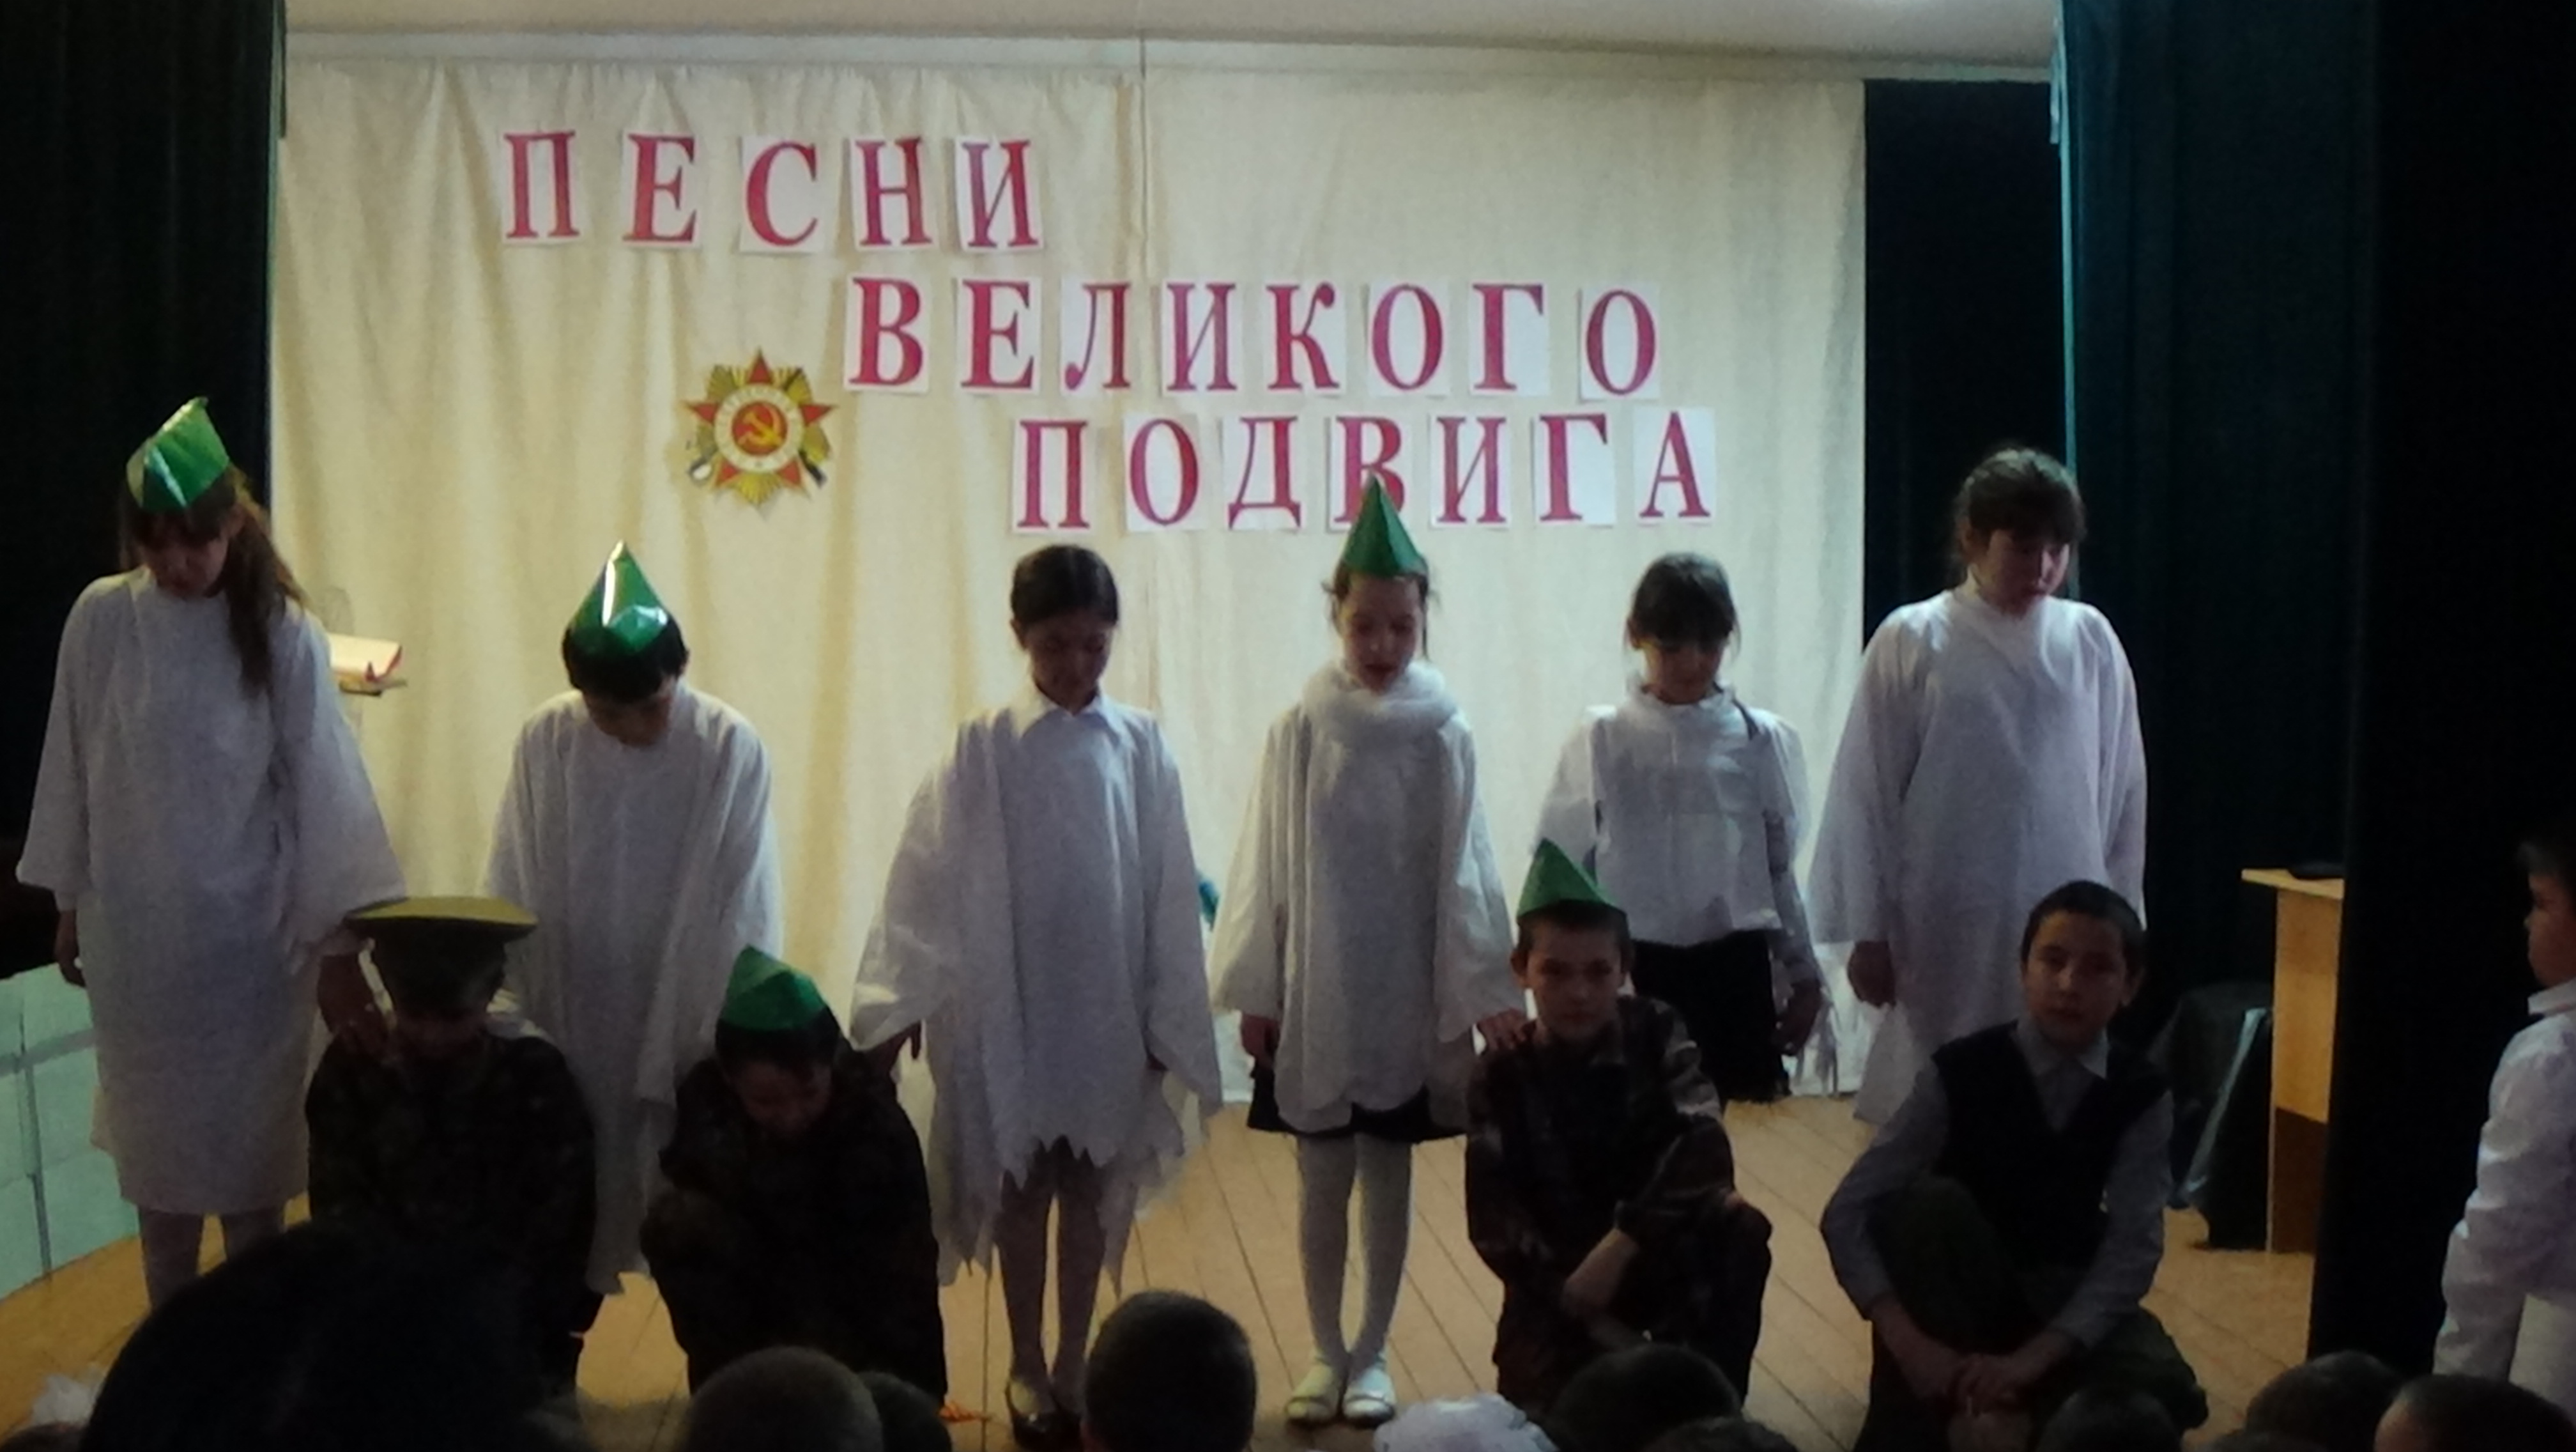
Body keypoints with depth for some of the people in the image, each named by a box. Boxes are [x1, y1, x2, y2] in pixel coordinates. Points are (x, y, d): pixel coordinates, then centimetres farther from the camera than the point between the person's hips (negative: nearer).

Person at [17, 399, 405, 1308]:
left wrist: (338, 946, -18)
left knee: (254, 1136, 9)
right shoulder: (99, 621, -6)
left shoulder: (281, 635, -13)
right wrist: (69, 904, 10)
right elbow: (72, 769, 4)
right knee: (158, 1135, 14)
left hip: (252, 934, -2)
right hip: (134, 932, 2)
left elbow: (325, 789, -14)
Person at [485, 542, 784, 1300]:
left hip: (687, 1036, -2)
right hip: (568, 1037, 2)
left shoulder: (731, 748, -13)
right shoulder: (545, 741, -8)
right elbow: (511, 893, 0)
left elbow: (745, 913, -8)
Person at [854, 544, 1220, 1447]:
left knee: (1092, 1190, 11)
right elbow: (927, 880, -5)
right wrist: (898, 1002, -8)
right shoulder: (983, 750, -6)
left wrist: (1168, 1019, 0)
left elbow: (1170, 892, 0)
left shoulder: (1142, 748, -2)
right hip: (1010, 1009, -1)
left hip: (1111, 1011, 1)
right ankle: (1026, 1369, 23)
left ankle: (1073, 1364, 24)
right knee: (1021, 1190, 9)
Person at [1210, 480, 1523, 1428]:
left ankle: (1372, 1354, 22)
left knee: (1390, 1176, 9)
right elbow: (1267, 866, -1)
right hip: (1314, 991, 0)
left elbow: (1464, 868, -3)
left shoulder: (1441, 733, -4)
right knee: (1322, 1179, 9)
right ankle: (1325, 1352, 24)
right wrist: (1256, 992, -2)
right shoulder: (1302, 729, -4)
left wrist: (1487, 989, -8)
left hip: (1411, 990, 0)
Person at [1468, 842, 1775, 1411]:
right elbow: (1494, 1221, -14)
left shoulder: (1658, 1035, -6)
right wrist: (1592, 1317, -24)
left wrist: (1622, 1242, -33)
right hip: (1557, 1283, 0)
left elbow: (1703, 1153, -22)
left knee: (1738, 1227, -30)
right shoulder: (1501, 1077, -6)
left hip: (1658, 1254, 0)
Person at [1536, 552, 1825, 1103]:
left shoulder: (1761, 739, 2)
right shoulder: (1602, 740, -1)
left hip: (1735, 966, 1)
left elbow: (1781, 867, 8)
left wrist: (1802, 975, 8)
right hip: (1633, 969, -1)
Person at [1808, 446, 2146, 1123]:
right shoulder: (1912, 643, -4)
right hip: (1947, 930, -2)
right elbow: (1867, 797, -2)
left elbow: (2124, 791, 9)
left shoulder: (2091, 641, 3)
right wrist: (1869, 931, -3)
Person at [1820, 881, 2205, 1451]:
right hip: (1958, 1293, -1)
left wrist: (2030, 1359, -32)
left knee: (2167, 1396, -29)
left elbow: (2133, 1248, -19)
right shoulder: (1959, 1073, -18)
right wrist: (1911, 1344, -34)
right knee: (1928, 1204, -33)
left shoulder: (2142, 1096, -11)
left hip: (2064, 1299, 1)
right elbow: (1847, 1213, -20)